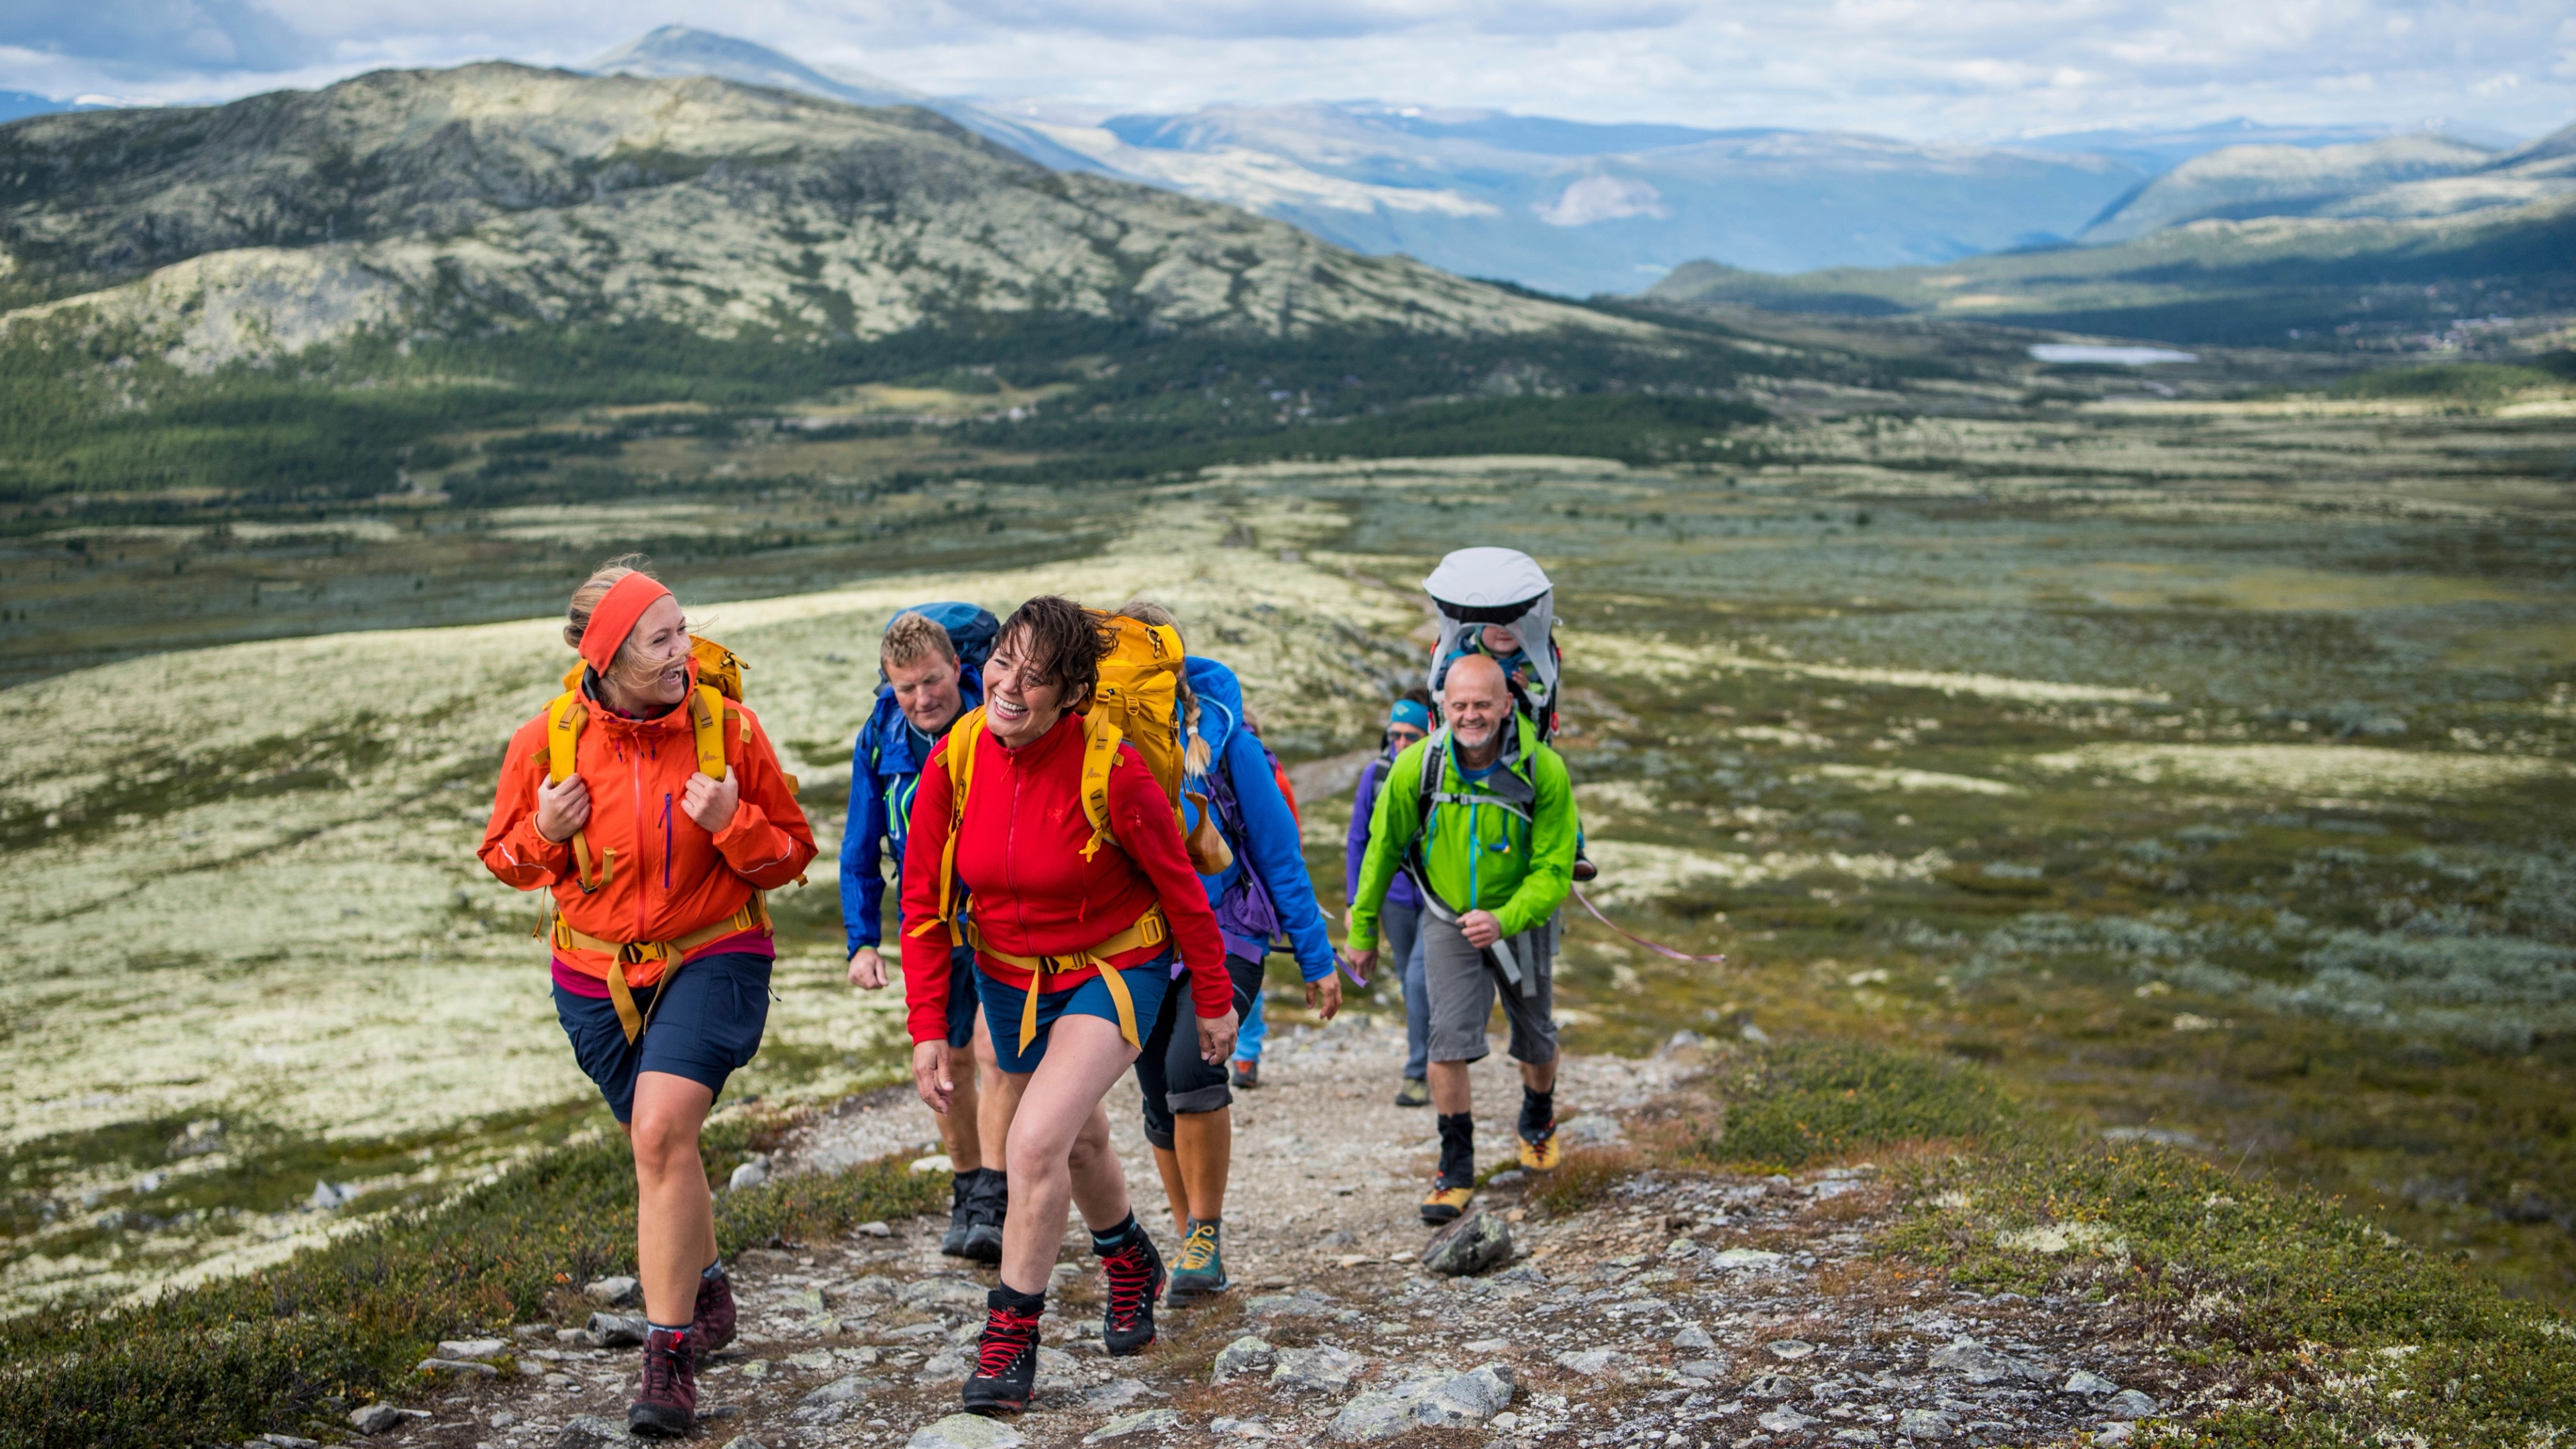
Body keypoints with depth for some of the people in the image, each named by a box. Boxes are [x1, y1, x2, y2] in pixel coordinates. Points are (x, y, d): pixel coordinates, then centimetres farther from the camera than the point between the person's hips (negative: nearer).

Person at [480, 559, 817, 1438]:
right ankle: (704, 1285, 45)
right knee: (663, 1144, 17)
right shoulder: (547, 742, -8)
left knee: (662, 1133, -22)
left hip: (712, 960, -3)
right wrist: (544, 834, -17)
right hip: (597, 974, 3)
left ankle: (670, 1354, -14)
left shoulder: (728, 730, -11)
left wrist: (732, 825, -23)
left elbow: (791, 856, -2)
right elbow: (507, 860, 6)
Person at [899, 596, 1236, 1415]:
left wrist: (1213, 1001, -3)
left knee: (1037, 1142, -21)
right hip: (1009, 975, 5)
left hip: (1113, 972, -5)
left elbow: (1180, 887, -13)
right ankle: (1130, 1264, 52)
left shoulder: (1113, 772, -27)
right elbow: (924, 903, -7)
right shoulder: (953, 762, -15)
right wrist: (927, 1029, -12)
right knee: (1078, 1138, 23)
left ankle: (1012, 1334, -4)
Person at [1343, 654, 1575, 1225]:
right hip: (1448, 919, 0)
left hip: (1522, 918, 0)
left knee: (1535, 1040, 16)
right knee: (1450, 1039, -15)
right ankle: (1456, 1167, -2)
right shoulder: (1417, 767, -21)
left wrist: (1503, 920, -36)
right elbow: (1382, 849, -6)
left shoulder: (1543, 770, -24)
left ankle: (1538, 1118, 48)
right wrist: (1363, 930, 1)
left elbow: (1553, 873, -20)